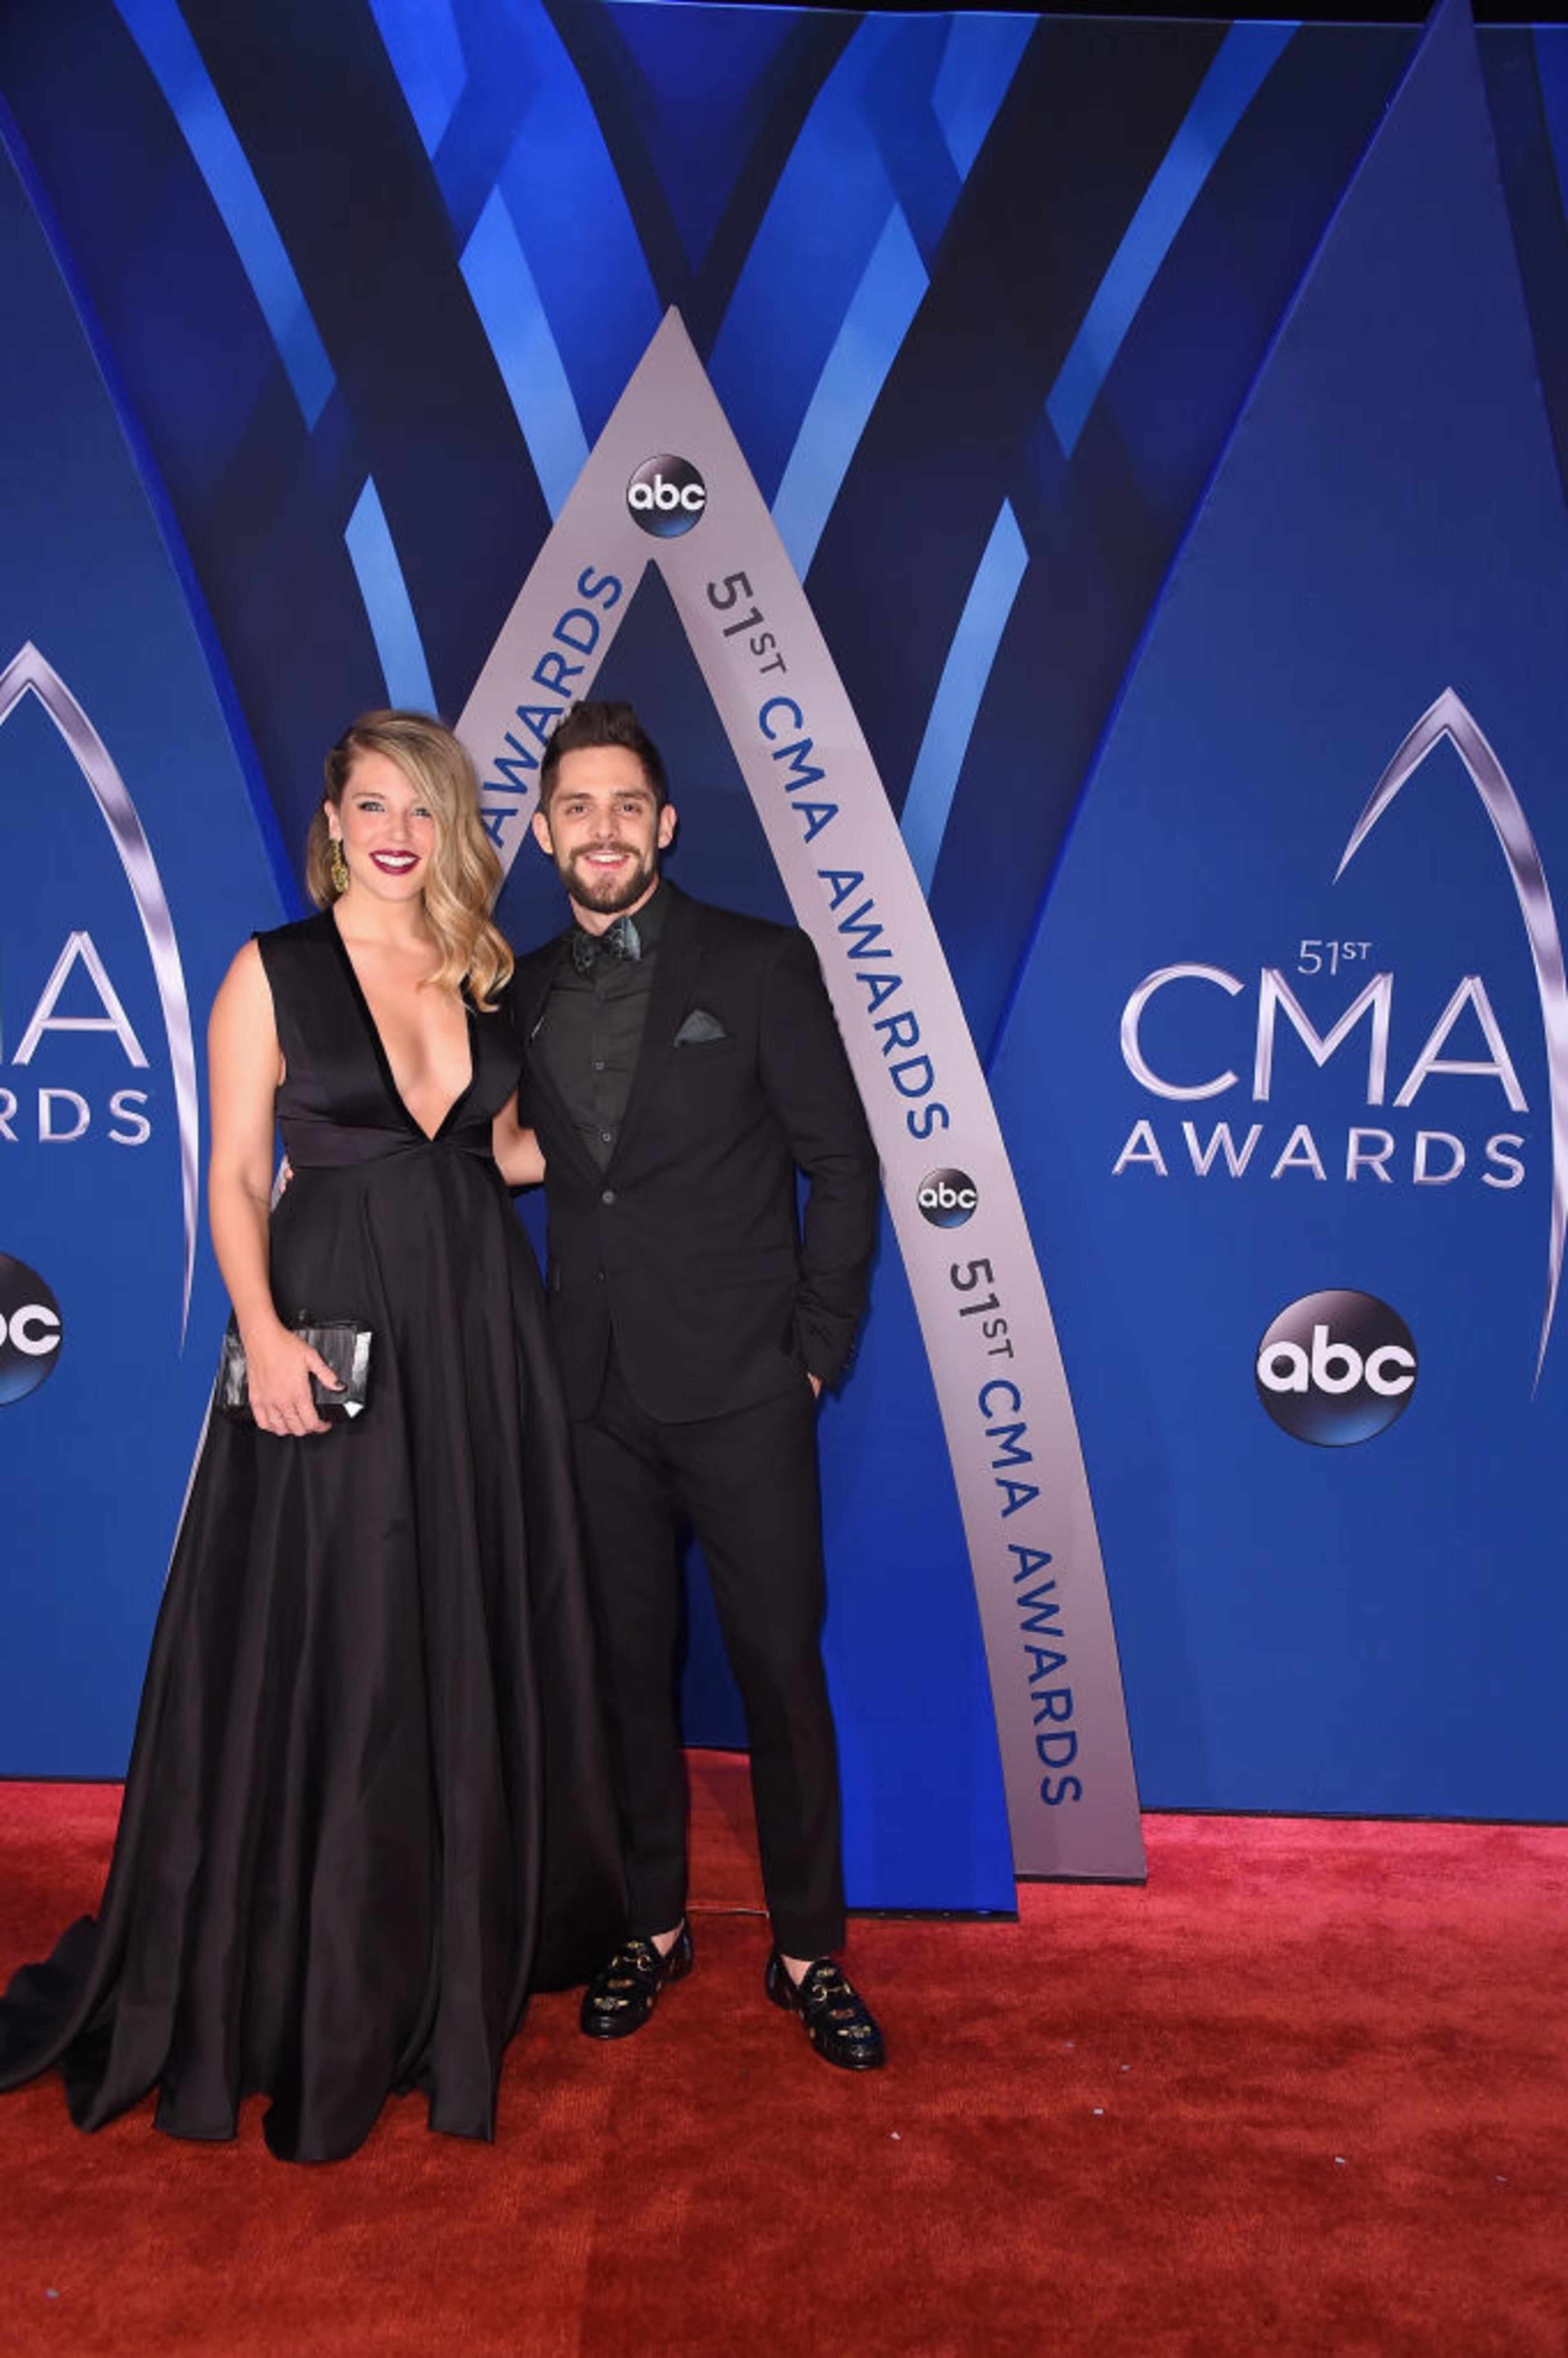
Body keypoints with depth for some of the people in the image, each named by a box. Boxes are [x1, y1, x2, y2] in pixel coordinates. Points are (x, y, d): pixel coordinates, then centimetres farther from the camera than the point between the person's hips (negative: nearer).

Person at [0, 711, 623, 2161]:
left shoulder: (484, 973, 9)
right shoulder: (274, 972, -2)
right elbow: (234, 1176, -5)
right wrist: (263, 1331, -17)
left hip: (478, 1329, 4)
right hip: (333, 1336, -4)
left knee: (475, 1640, 12)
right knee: (319, 1658, 4)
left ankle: (469, 1950, 33)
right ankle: (300, 1987, 24)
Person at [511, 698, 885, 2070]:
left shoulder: (763, 965, -1)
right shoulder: (523, 993, 10)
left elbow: (843, 1163, -1)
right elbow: (522, 1173, 14)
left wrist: (818, 1350, -5)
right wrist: (540, 1352, 5)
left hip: (741, 1390, -3)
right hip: (592, 1393, 4)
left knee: (782, 1669, 4)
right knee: (629, 1671, 13)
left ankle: (809, 1952, 22)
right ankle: (654, 1927, 31)